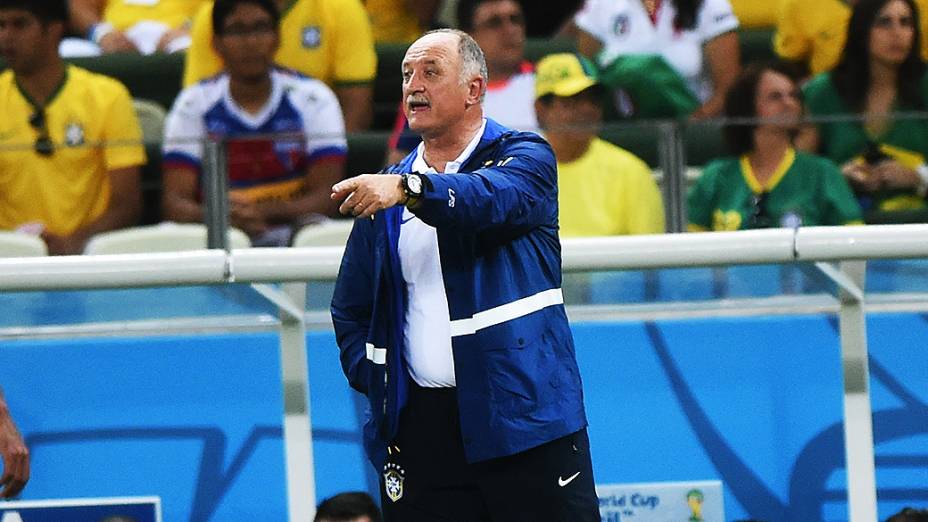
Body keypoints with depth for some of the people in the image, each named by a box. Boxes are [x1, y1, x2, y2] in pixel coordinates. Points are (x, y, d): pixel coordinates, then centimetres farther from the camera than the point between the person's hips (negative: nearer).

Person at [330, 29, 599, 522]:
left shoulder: (525, 158, 3)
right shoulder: (381, 192, 16)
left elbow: (494, 198, -22)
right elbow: (350, 310, 24)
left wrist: (408, 189, -39)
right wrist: (375, 382, 7)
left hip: (521, 414, -4)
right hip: (420, 422, 4)